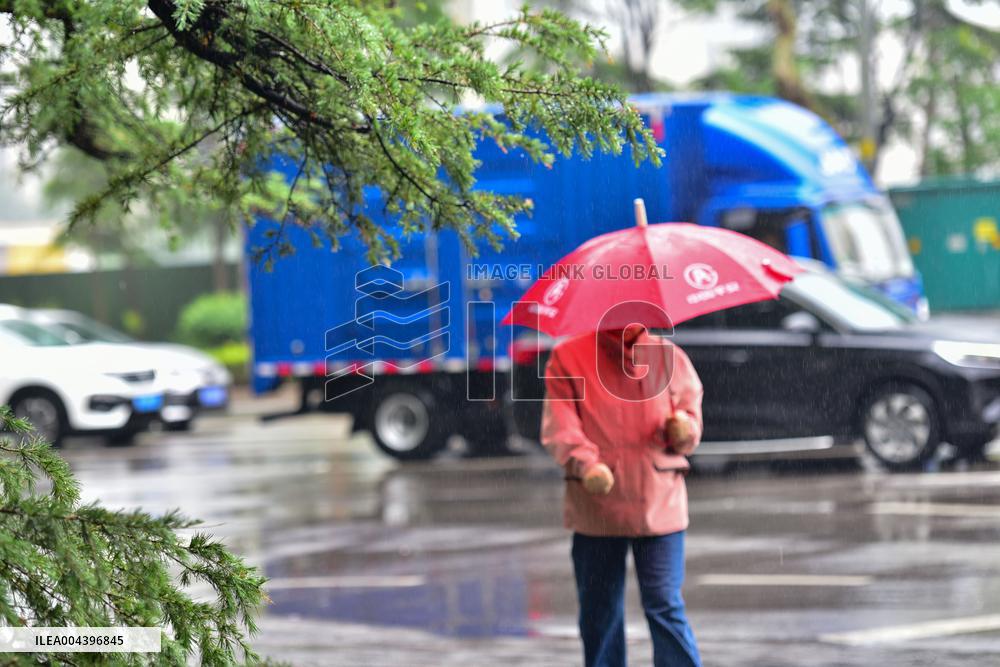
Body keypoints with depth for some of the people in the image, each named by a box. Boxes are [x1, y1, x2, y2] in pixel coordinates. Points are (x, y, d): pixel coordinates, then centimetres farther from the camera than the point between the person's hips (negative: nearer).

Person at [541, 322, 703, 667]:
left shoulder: (670, 358, 6)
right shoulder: (568, 358, 1)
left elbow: (691, 425, 12)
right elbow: (558, 424, -7)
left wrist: (683, 426, -13)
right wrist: (584, 461, -26)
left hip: (659, 505, 0)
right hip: (596, 507, 0)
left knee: (665, 607, -7)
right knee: (599, 612, 9)